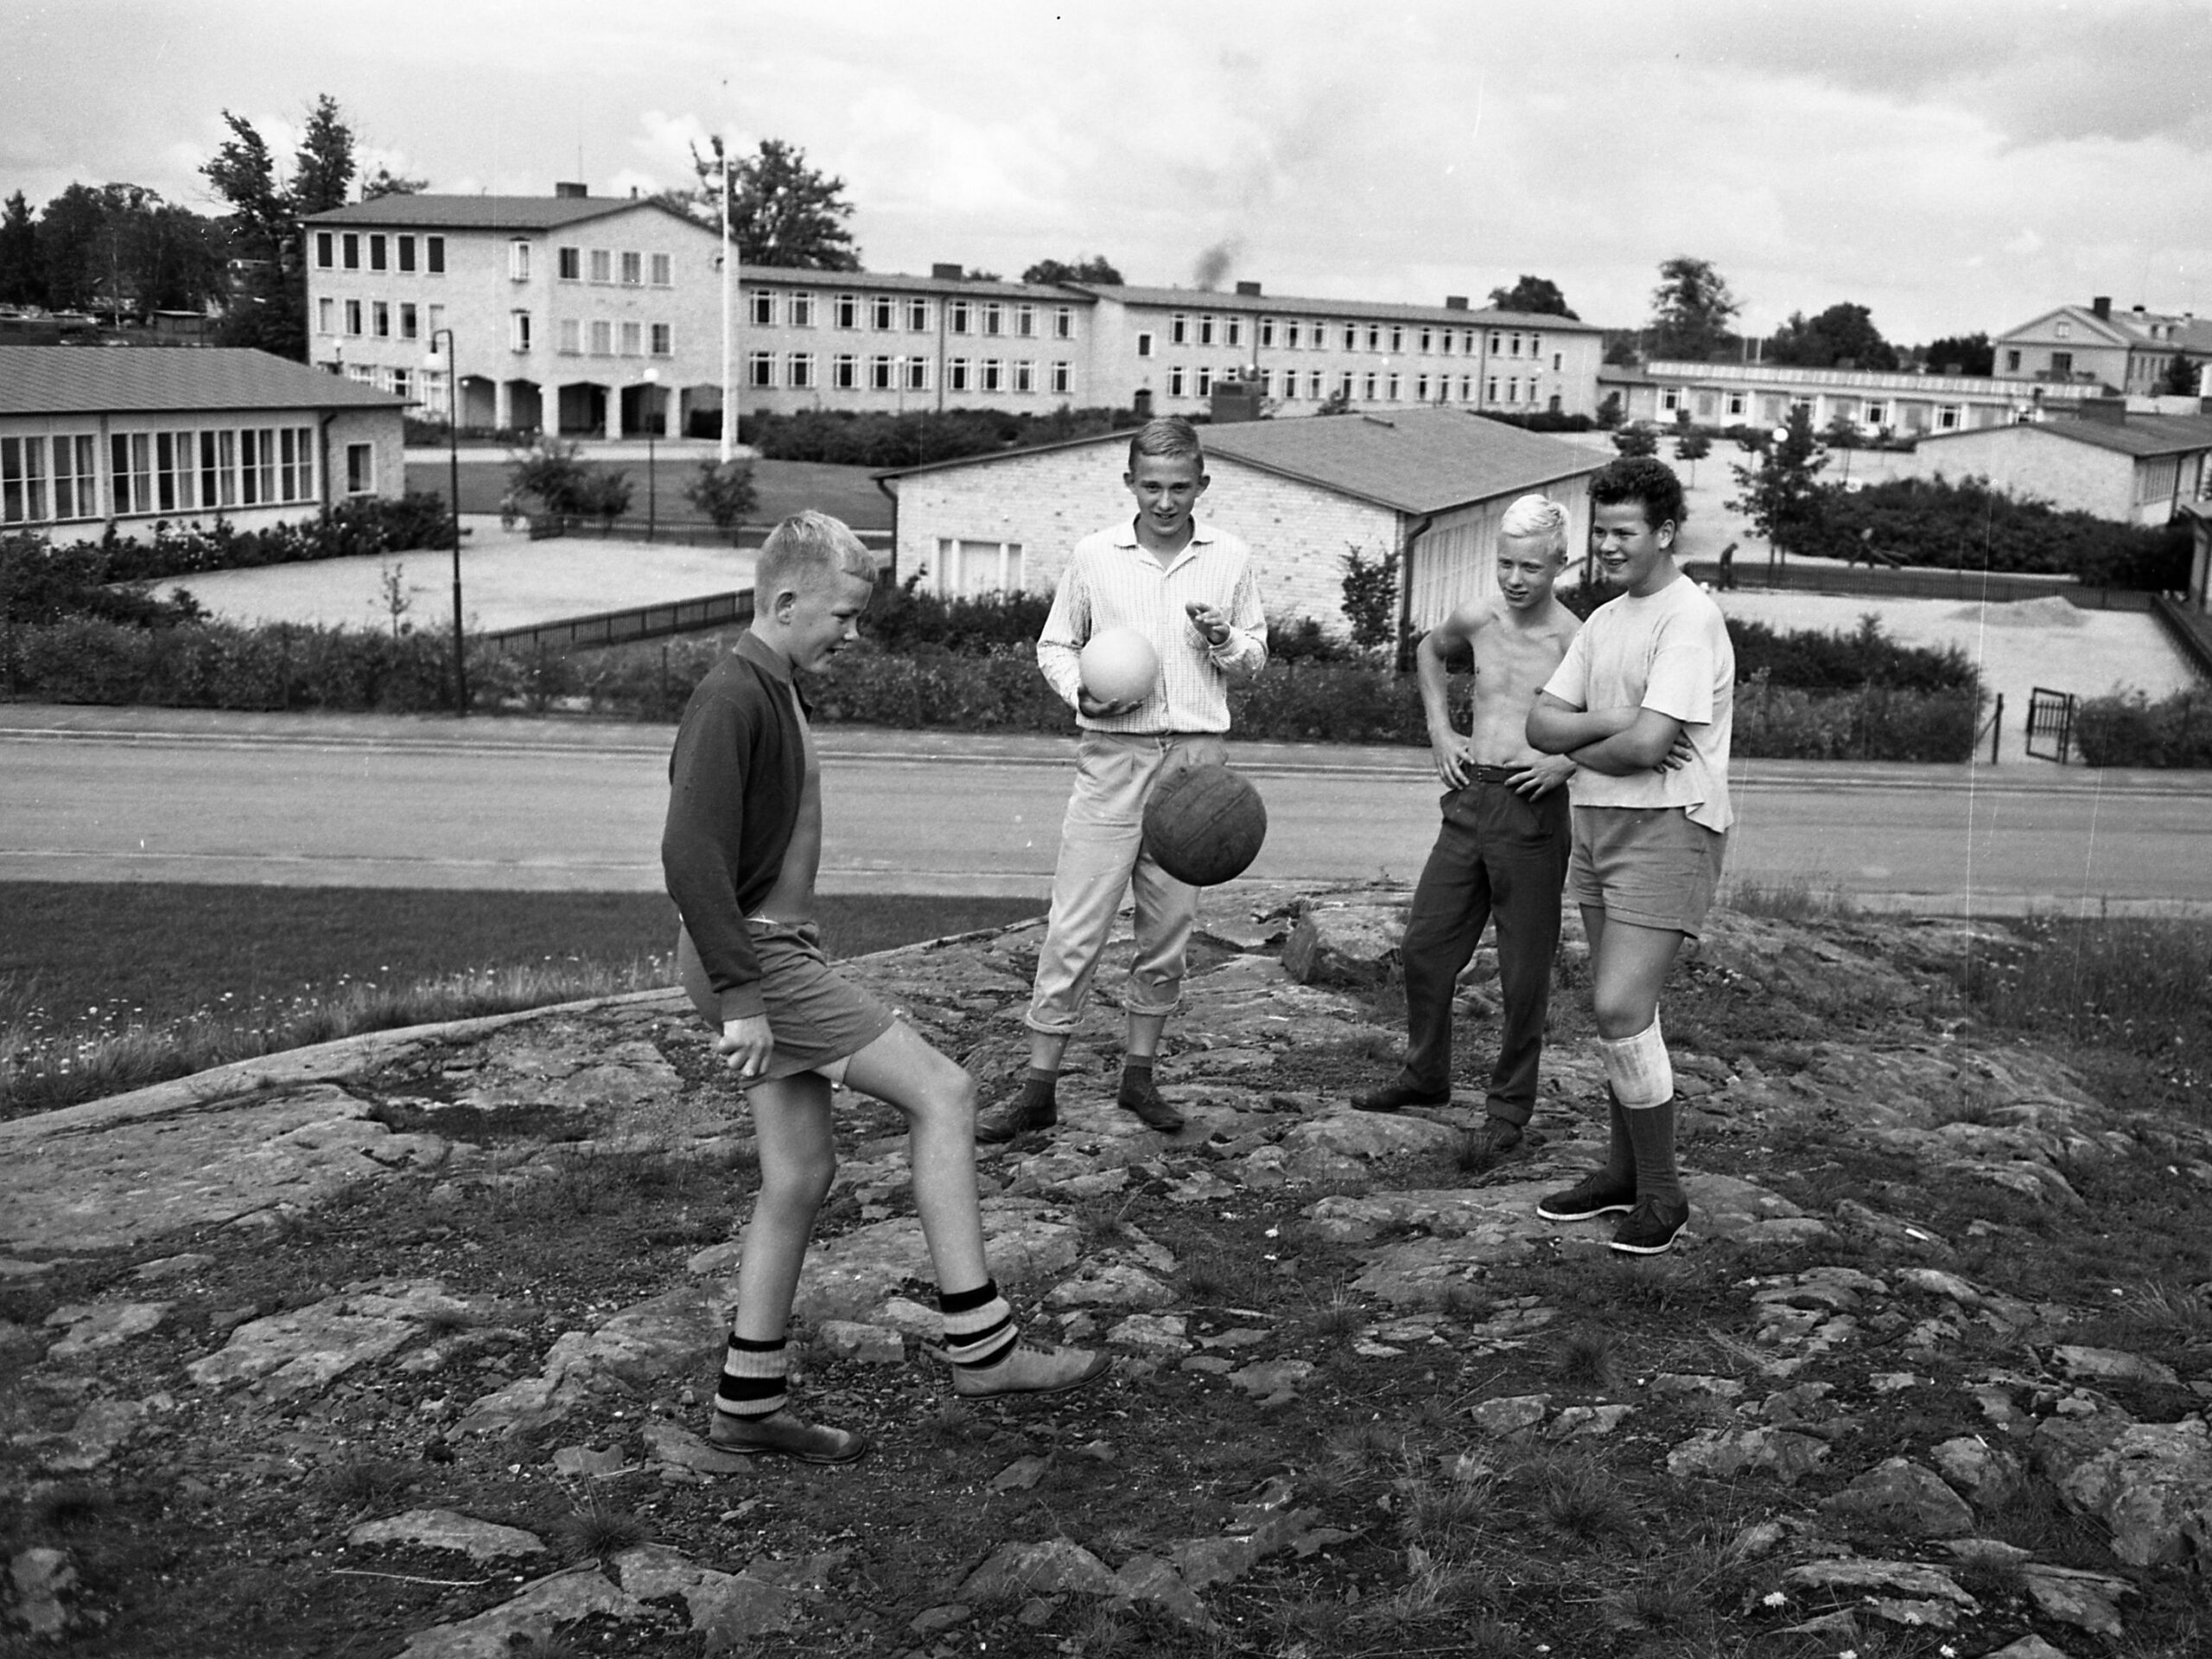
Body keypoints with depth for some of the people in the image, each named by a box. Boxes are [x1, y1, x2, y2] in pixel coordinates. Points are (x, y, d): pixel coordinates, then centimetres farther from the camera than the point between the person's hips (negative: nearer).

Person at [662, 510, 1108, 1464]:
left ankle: (748, 1404, 18)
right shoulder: (732, 697, -16)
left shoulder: (773, 694, 15)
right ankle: (979, 1345, -4)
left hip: (774, 954, 10)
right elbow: (690, 855, -25)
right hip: (754, 958, -10)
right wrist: (740, 996, -26)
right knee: (942, 1092, -9)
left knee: (800, 1176, 11)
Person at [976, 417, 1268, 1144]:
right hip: (1113, 756, -2)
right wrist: (1082, 692, -10)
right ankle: (1038, 1089, 3)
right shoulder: (1093, 555, 0)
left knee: (1167, 929, 9)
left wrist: (1226, 641, -9)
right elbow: (1054, 644, 10)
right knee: (1074, 928, -4)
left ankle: (1139, 1075, 24)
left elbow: (1255, 658, 14)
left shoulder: (1230, 558, 5)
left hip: (1195, 759, 2)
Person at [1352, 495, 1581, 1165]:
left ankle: (1510, 1105, 16)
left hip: (1533, 809, -5)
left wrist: (1570, 761, -16)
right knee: (1424, 947, 11)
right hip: (1469, 799, 5)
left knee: (1524, 971, 1)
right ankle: (1425, 1076, 30)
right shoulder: (1477, 618, 3)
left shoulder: (1575, 642, -11)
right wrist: (1440, 731, 15)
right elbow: (1431, 651, 26)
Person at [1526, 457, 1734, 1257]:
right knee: (1619, 1008, 12)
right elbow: (1541, 724, 7)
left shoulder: (1689, 618, -13)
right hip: (1596, 825, 8)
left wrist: (1578, 747, -2)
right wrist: (1614, 722, -11)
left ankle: (1662, 1194, 0)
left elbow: (1646, 745, -21)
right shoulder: (1603, 621, 14)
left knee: (1620, 1008, -13)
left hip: (1667, 829, -8)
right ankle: (1624, 1171, 23)